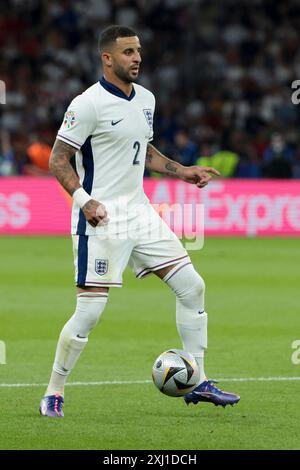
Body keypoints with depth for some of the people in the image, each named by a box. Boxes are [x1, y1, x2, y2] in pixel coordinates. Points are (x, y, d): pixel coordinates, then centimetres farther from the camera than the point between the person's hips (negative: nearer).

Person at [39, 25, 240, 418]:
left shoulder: (145, 99, 11)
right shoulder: (89, 103, -12)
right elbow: (59, 159, -12)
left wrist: (182, 172, 14)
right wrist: (84, 200, -25)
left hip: (139, 210, 8)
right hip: (101, 218, -8)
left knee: (192, 286, 3)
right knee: (90, 310, -9)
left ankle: (198, 383, 11)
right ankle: (53, 394, 6)